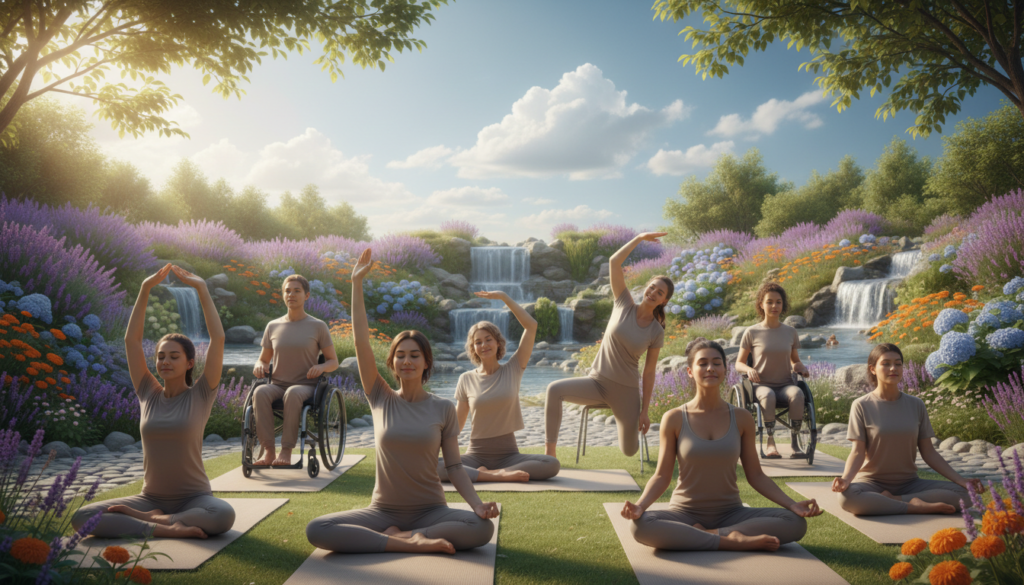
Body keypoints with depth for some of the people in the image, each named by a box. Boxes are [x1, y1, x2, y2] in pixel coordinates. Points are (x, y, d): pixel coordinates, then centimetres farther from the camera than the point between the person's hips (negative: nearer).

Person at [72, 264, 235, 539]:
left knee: (225, 515, -37)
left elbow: (218, 338, -14)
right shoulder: (148, 395, 4)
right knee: (82, 517, -19)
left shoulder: (200, 395, -4)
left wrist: (202, 289, -13)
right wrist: (145, 289, -3)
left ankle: (149, 518, -17)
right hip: (151, 498, 3)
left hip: (194, 499, -3)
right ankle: (167, 529, -23)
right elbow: (131, 340, 1)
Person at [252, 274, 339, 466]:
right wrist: (259, 366, -4)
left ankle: (286, 451, -35)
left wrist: (321, 367, -16)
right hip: (277, 385, 3)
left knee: (293, 393, -39)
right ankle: (269, 450, -32)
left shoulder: (318, 326, 6)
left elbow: (333, 361, 8)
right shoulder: (273, 326, 14)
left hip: (305, 386, -2)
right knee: (260, 392, -33)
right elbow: (264, 359, 21)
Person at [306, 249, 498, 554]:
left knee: (482, 528, -29)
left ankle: (399, 537, -18)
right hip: (382, 511, 1)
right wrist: (357, 283, -10)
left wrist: (478, 504, -17)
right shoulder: (381, 399, 0)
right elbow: (361, 341, -7)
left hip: (430, 511, -1)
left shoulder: (443, 408, -2)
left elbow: (453, 465, 0)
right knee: (316, 530, -23)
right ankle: (414, 543, -22)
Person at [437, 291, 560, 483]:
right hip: (476, 455, 0)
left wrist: (504, 297, -7)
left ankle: (488, 474, -23)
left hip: (508, 454, 0)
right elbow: (457, 423, 7)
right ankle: (501, 476, -25)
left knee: (552, 464, -28)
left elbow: (531, 326, -5)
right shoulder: (466, 379, 4)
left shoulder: (512, 370, 2)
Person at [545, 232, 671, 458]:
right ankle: (549, 452, -21)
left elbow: (649, 373, -2)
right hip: (597, 382, 0)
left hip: (626, 390, 0)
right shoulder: (624, 305, -3)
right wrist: (640, 238, -10)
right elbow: (614, 261, -10)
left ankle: (628, 420, 41)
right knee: (555, 390, -28)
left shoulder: (656, 332, -4)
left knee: (629, 450, 4)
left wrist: (644, 411, -4)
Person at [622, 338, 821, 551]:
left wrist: (792, 504, -8)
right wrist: (639, 506, -21)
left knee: (796, 523, -21)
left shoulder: (741, 419, 1)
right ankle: (733, 541, -23)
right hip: (685, 514, -2)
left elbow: (755, 475, 5)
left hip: (730, 514, 2)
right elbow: (662, 476, -3)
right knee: (640, 526, -34)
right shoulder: (674, 419, -4)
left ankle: (706, 534, -17)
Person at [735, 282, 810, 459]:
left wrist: (801, 368, -3)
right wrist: (749, 370, -17)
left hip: (785, 384, 2)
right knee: (768, 395, -39)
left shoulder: (790, 332, 11)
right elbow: (739, 364, 6)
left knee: (797, 393, -34)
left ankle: (795, 443, -32)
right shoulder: (752, 332, 3)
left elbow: (795, 361, 21)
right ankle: (770, 443, -35)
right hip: (761, 385, -2)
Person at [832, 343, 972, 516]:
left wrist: (961, 480, -4)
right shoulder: (862, 406, -5)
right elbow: (858, 452, -10)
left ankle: (892, 500, -18)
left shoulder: (916, 405, 5)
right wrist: (846, 478, -28)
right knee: (847, 496, -37)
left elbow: (929, 453, 6)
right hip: (872, 482, -4)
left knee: (963, 494, -19)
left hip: (908, 482, 4)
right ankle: (915, 506, -22)